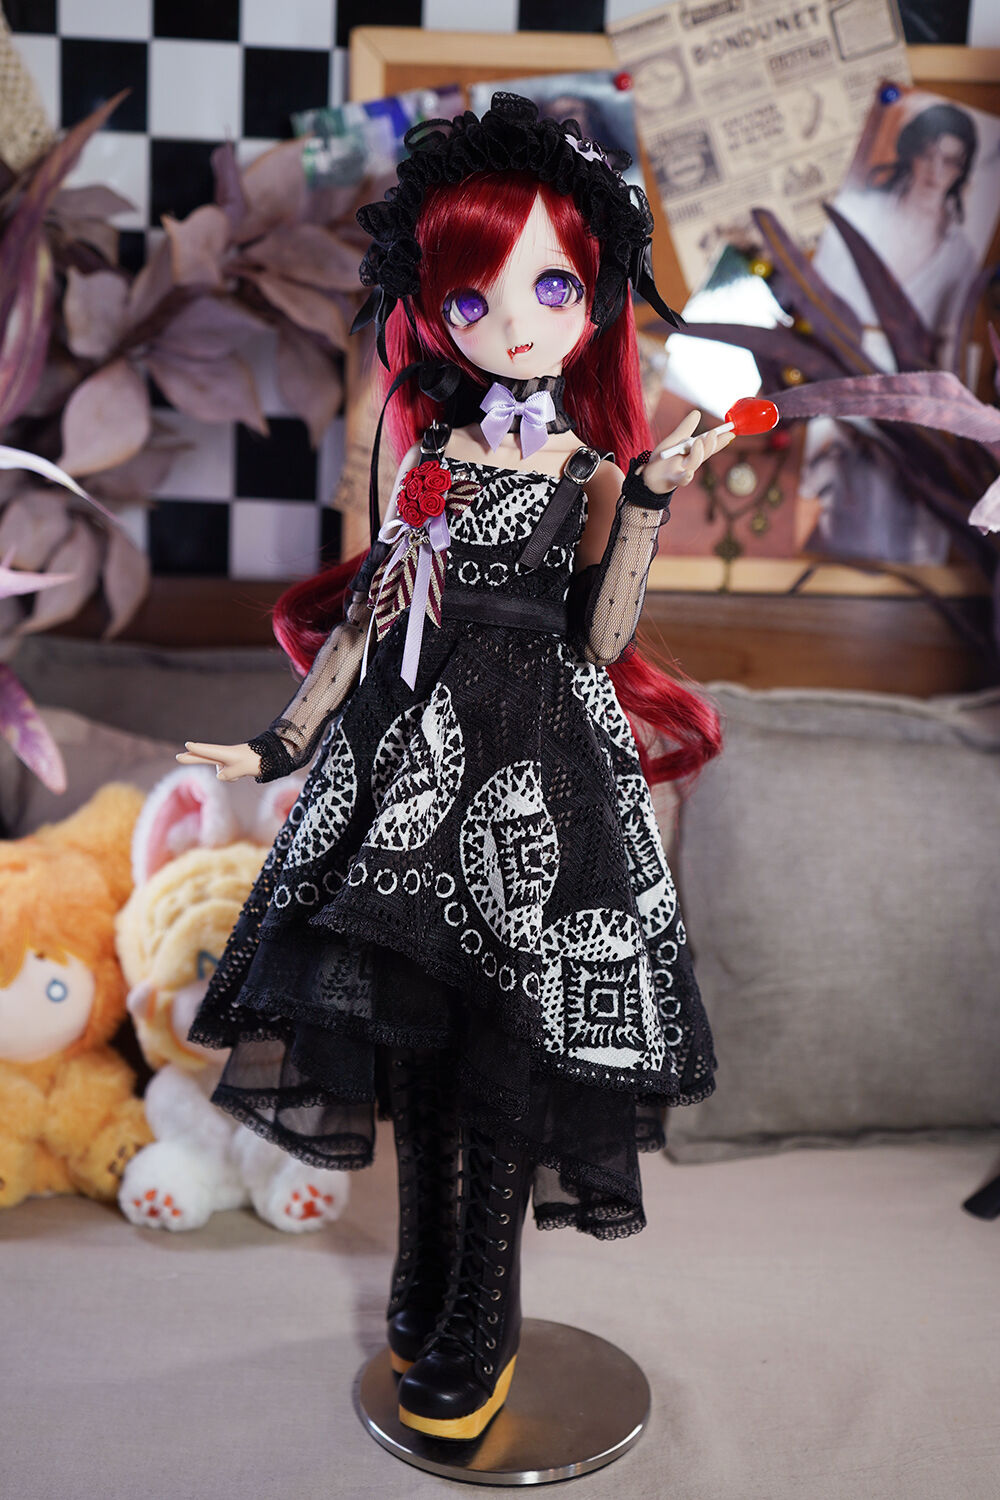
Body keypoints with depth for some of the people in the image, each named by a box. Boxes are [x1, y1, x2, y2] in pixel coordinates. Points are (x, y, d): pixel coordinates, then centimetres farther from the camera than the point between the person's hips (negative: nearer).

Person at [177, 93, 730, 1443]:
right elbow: (371, 613, 10)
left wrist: (649, 501, -15)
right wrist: (285, 743, 9)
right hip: (410, 757, 3)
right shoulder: (433, 459, 8)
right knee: (410, 1032, 8)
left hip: (536, 779, -3)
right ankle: (428, 1298, 30)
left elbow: (600, 642, -7)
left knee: (504, 1048, 0)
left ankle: (478, 1333, 19)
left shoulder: (591, 472, 2)